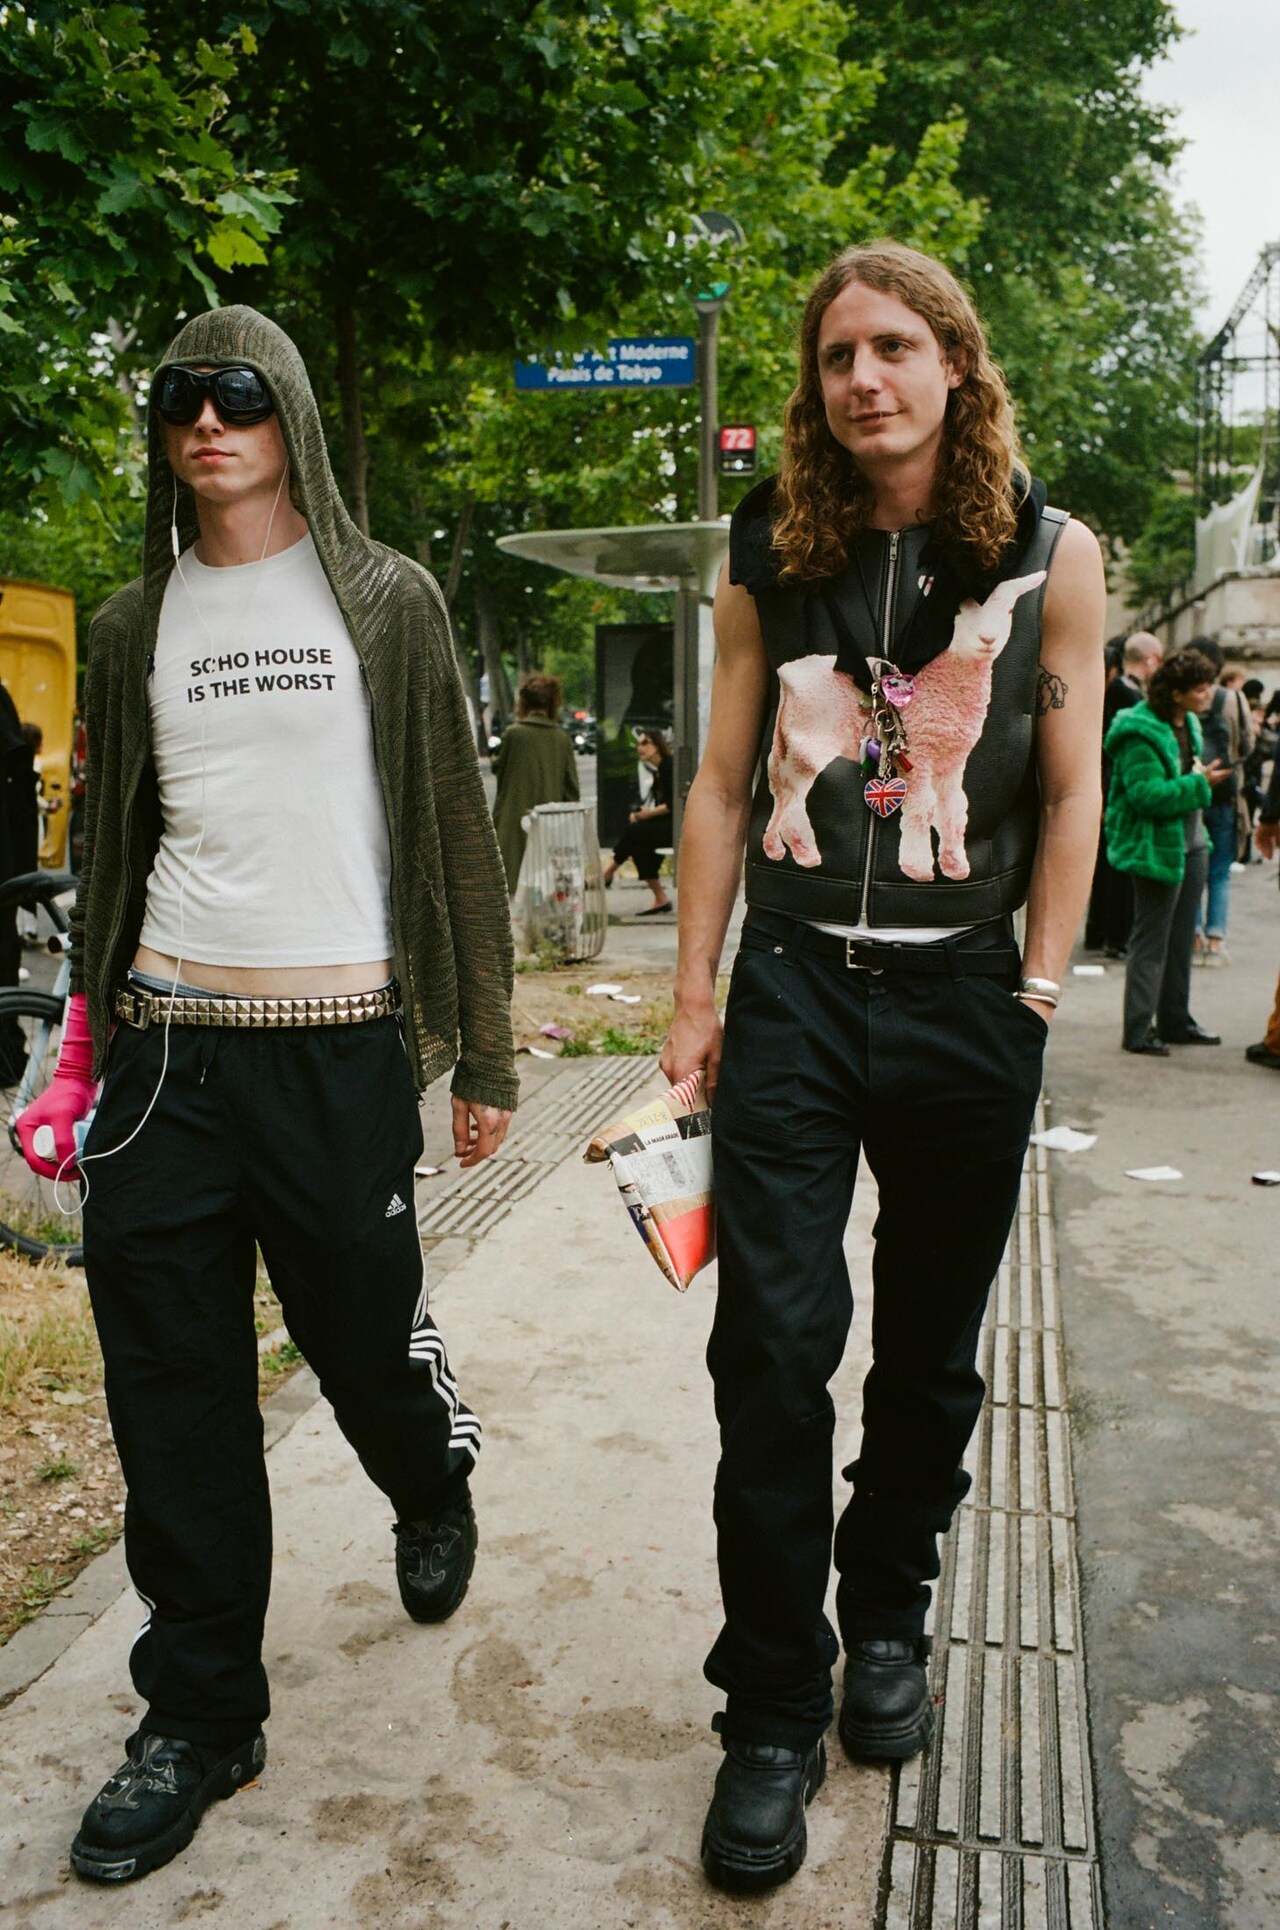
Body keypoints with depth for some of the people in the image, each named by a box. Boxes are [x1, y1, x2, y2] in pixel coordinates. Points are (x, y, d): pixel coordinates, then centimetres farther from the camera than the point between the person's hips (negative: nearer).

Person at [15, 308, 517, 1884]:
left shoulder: (385, 601, 3)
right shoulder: (133, 626, 12)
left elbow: (455, 834, 1)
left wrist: (483, 1054, -2)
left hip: (338, 1042, -2)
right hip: (165, 1043, 3)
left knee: (365, 1339, 7)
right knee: (175, 1399, 5)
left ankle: (434, 1492, 44)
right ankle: (198, 1715, 23)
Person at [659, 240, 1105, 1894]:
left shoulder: (1052, 557, 1)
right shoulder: (770, 558, 5)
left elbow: (1069, 791, 2)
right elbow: (723, 784, 6)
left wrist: (1034, 1001, -2)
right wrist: (695, 994, 3)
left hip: (964, 999, 0)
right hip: (794, 985, 1)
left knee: (930, 1352, 12)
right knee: (773, 1343, -4)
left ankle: (887, 1623, 36)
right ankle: (772, 1713, 12)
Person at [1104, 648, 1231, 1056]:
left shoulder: (1188, 724, 11)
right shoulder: (1140, 734, -19)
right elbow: (1148, 794, -26)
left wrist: (1205, 777, 7)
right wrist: (1200, 784, -23)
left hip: (1191, 843, 9)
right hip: (1157, 849, -9)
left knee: (1181, 938, 15)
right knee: (1151, 941, -3)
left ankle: (1174, 1021, 25)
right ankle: (1138, 1031, 5)